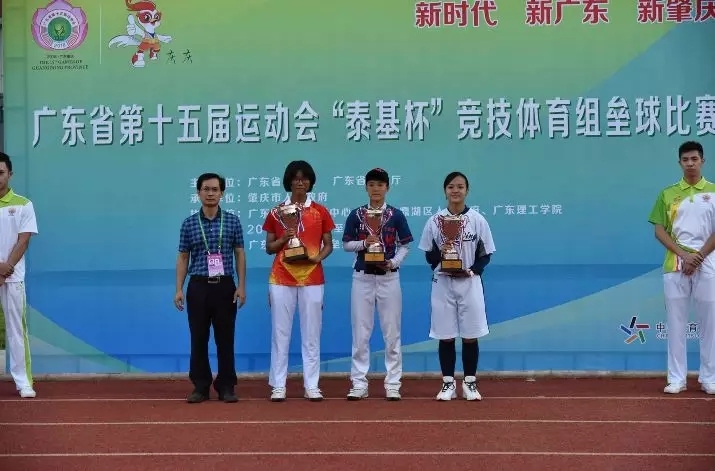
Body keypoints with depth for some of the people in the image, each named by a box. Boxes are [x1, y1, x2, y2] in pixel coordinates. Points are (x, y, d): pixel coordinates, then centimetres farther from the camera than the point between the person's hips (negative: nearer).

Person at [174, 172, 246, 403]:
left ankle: (226, 387, 11)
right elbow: (183, 257, 8)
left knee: (225, 338, 3)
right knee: (198, 338, 3)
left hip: (225, 286, 0)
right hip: (198, 286, 1)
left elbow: (239, 254, 5)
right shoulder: (189, 223, 4)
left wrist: (241, 286, -2)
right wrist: (179, 289, 1)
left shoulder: (233, 221, 3)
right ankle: (201, 387, 11)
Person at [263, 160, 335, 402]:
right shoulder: (276, 212, 7)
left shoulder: (320, 211, 7)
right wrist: (283, 239, -11)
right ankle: (278, 386, 4)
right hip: (282, 279, 0)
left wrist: (318, 257, -11)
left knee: (311, 333, 1)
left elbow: (328, 245, 8)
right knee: (280, 332, 0)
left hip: (312, 278, 0)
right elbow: (269, 247, 8)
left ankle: (311, 386, 6)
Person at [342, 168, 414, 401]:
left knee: (392, 332, 2)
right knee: (360, 332, 2)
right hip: (362, 277, 1)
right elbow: (346, 244, 6)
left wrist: (394, 262, -10)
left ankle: (393, 384, 9)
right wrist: (364, 243, -12)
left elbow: (405, 245, 6)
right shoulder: (356, 215, 4)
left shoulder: (396, 215, 2)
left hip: (388, 277, 0)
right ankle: (359, 383, 8)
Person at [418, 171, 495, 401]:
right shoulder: (435, 221, 2)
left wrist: (471, 271, -12)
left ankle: (470, 383, 16)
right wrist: (440, 252, -15)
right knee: (445, 336, 5)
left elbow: (486, 254, 3)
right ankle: (448, 383, 15)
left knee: (470, 335, 4)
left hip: (469, 283, 0)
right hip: (443, 283, 0)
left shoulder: (477, 219, 1)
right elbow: (428, 256, 5)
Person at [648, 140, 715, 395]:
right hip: (675, 265, 1)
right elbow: (659, 230, 3)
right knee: (676, 322, 2)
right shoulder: (668, 194, 8)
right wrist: (683, 255, -9)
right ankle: (677, 378, 7)